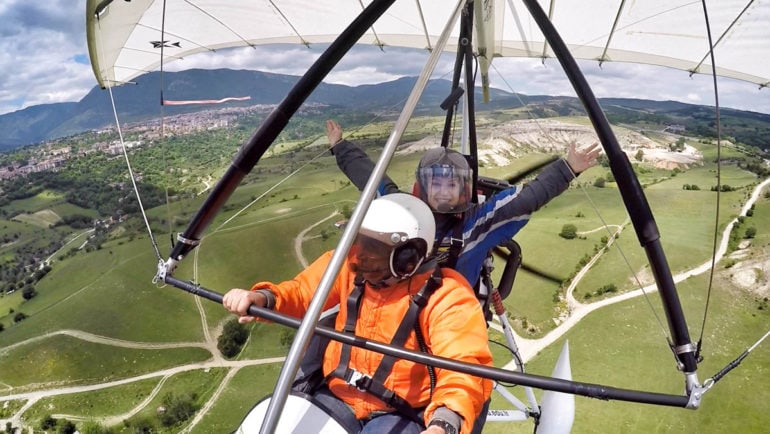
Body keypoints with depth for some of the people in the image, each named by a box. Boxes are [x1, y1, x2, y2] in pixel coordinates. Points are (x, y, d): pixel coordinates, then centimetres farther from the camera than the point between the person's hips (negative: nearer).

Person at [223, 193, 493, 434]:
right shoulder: (350, 266, -3)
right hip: (337, 398, 4)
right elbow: (303, 291, 6)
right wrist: (263, 298, -17)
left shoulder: (445, 295, -20)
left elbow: (464, 368, -31)